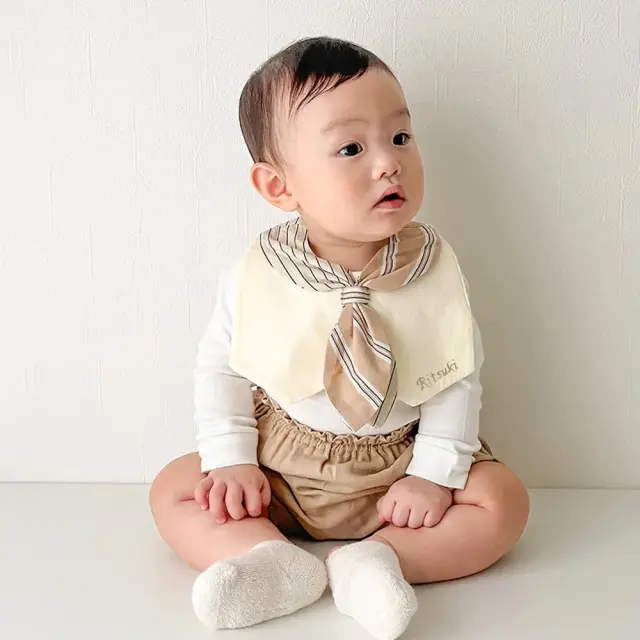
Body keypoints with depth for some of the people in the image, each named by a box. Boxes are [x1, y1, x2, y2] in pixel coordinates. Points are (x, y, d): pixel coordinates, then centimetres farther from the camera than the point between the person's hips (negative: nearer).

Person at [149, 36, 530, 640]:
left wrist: (435, 473, -13)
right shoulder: (254, 275, -13)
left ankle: (371, 560, -25)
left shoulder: (433, 269, -13)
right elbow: (220, 368, -2)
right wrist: (231, 461, -10)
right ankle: (284, 565, -26)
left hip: (399, 464, 0)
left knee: (503, 499, -18)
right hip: (279, 465, 1)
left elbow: (459, 379, -6)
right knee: (173, 490, -13)